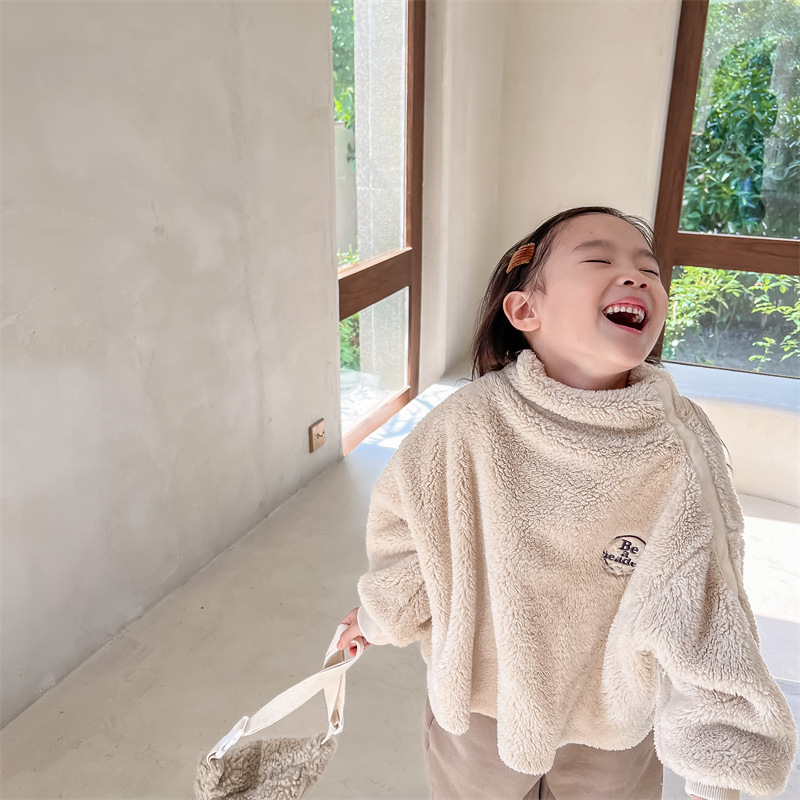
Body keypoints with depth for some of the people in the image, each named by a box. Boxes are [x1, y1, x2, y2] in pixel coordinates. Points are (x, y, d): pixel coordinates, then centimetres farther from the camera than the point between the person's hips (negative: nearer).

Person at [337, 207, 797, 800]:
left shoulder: (682, 445, -21)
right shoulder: (471, 423, -25)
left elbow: (700, 609, -18)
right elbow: (409, 529, -9)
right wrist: (381, 615, 6)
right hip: (484, 710, 0)